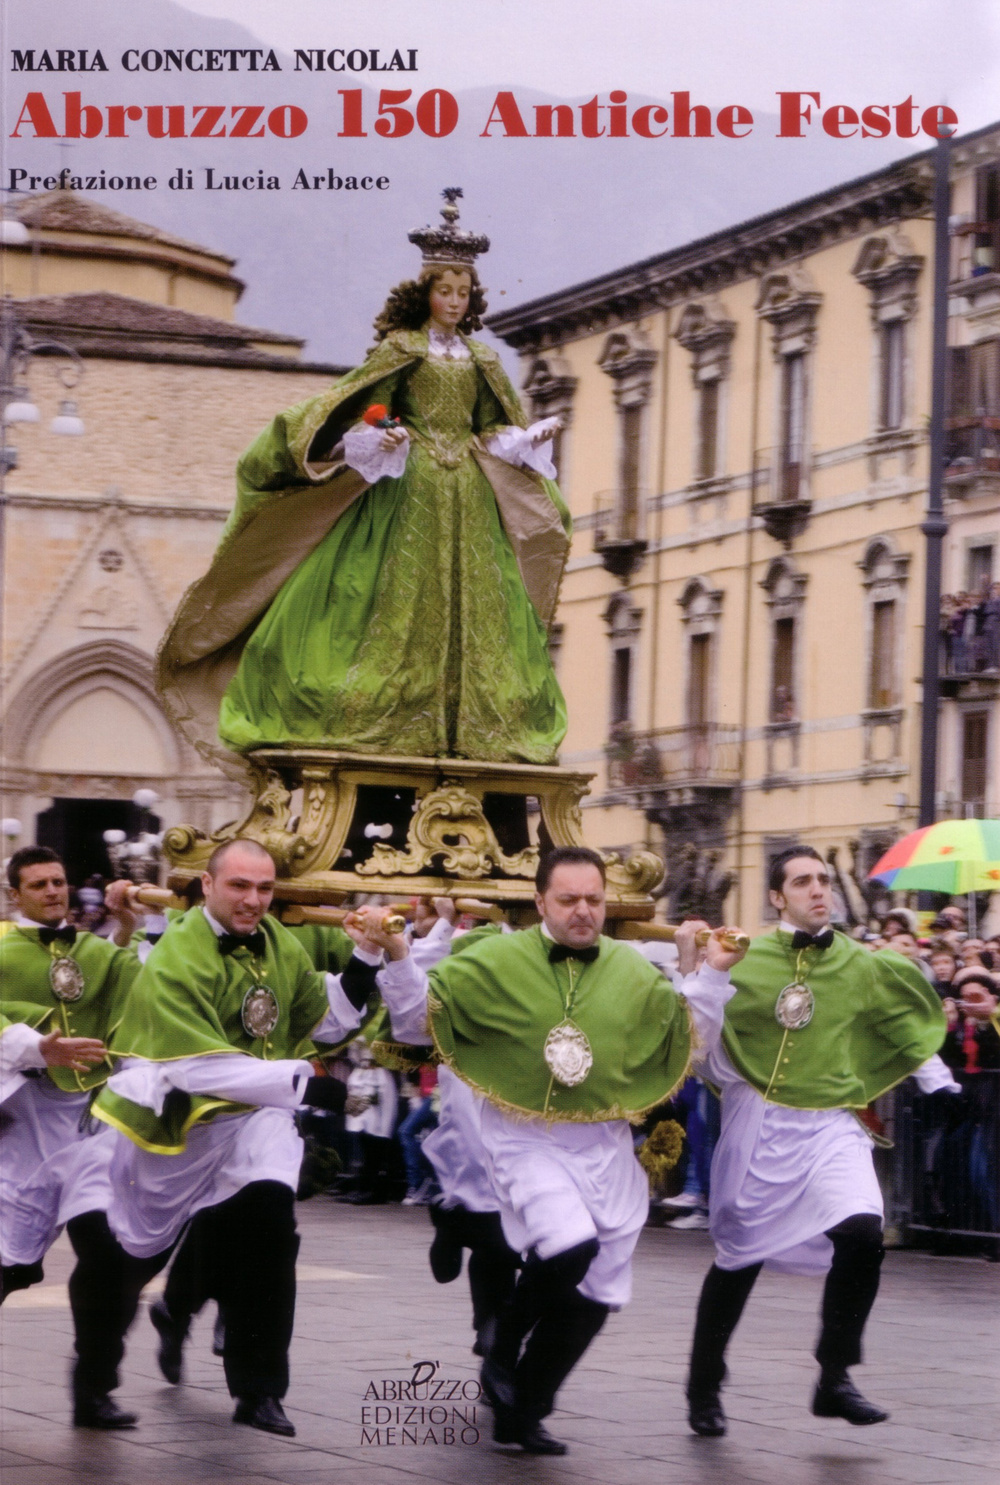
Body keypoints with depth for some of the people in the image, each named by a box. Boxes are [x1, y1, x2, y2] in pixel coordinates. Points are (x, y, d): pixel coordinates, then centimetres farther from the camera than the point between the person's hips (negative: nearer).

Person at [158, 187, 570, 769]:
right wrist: (378, 437, -24)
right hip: (407, 488, -4)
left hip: (468, 495, 4)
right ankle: (387, 721, -9)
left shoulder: (481, 360, 15)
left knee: (471, 604, -2)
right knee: (401, 597, -10)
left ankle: (467, 729, -2)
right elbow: (361, 407, -5)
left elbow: (500, 428, 16)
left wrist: (532, 440, -2)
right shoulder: (400, 348, 3)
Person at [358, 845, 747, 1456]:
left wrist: (713, 974, 2)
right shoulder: (495, 962, -5)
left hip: (606, 1148, 5)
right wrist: (400, 959, -16)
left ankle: (521, 1413, 26)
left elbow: (690, 1037, 15)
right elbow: (419, 1021, -2)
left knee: (592, 1299, 7)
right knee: (570, 1245, -30)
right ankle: (503, 1347, -3)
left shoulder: (633, 971, 6)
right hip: (527, 1141, -5)